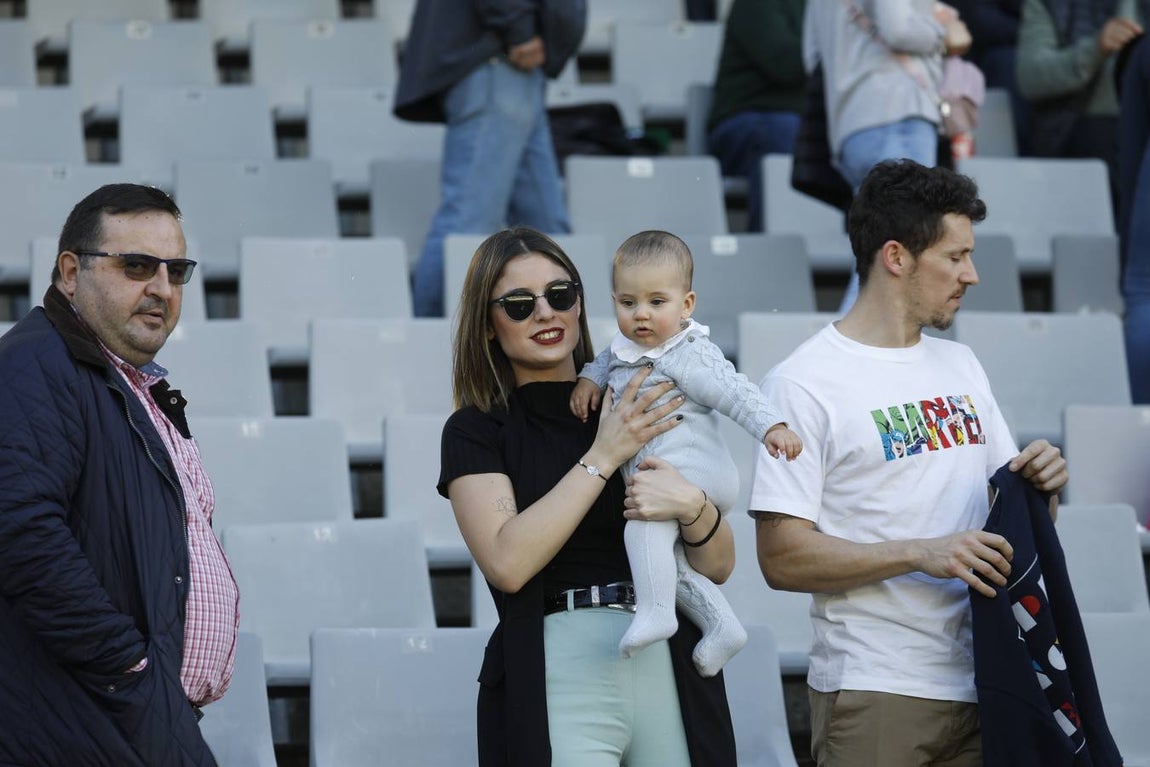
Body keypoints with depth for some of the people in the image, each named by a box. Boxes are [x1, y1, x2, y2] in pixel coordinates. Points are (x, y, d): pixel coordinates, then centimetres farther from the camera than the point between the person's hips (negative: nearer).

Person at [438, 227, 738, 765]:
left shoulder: (646, 413, 13)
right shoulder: (475, 431, 5)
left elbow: (718, 565, 10)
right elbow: (506, 562, -11)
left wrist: (691, 506, -12)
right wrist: (602, 457, -10)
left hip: (670, 672, 3)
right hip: (557, 678, -3)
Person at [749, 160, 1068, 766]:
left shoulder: (960, 366, 17)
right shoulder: (803, 383, -7)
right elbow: (782, 558, -14)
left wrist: (1039, 487, -1)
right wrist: (920, 554, -22)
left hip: (980, 687, 6)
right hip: (874, 694, -6)